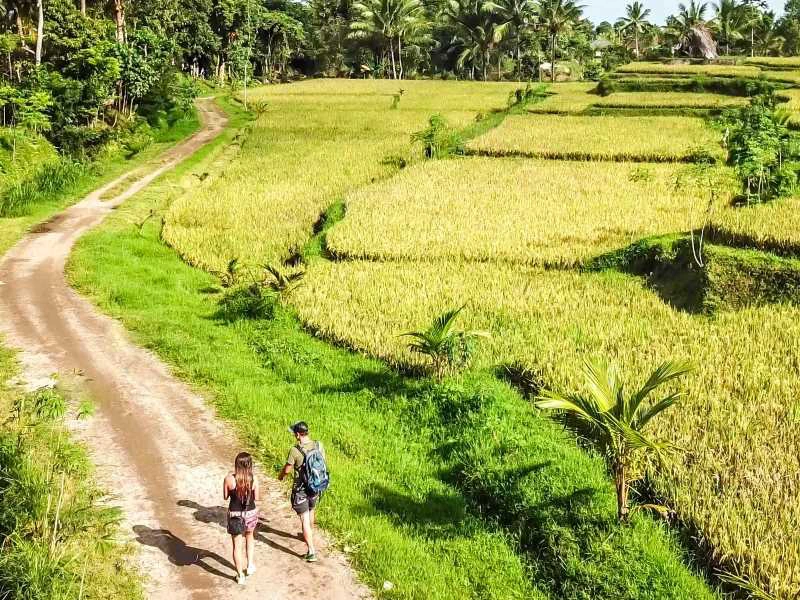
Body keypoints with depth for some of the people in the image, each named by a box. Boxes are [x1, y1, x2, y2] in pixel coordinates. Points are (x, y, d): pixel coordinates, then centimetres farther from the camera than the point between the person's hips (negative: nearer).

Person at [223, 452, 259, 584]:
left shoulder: (229, 479, -15)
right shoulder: (253, 479, -13)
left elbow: (225, 496, -2)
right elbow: (256, 497, -3)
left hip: (235, 515, -1)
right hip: (250, 513, 1)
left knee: (237, 545, 10)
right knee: (249, 537, 31)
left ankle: (240, 576, 18)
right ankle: (250, 564, 31)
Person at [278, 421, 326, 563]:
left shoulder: (295, 451, -23)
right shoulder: (319, 446, -9)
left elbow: (287, 469, -11)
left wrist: (281, 475, 12)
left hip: (300, 490, -6)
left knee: (305, 519, 1)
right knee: (311, 511, 29)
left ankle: (311, 551, 0)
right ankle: (309, 535, 52)